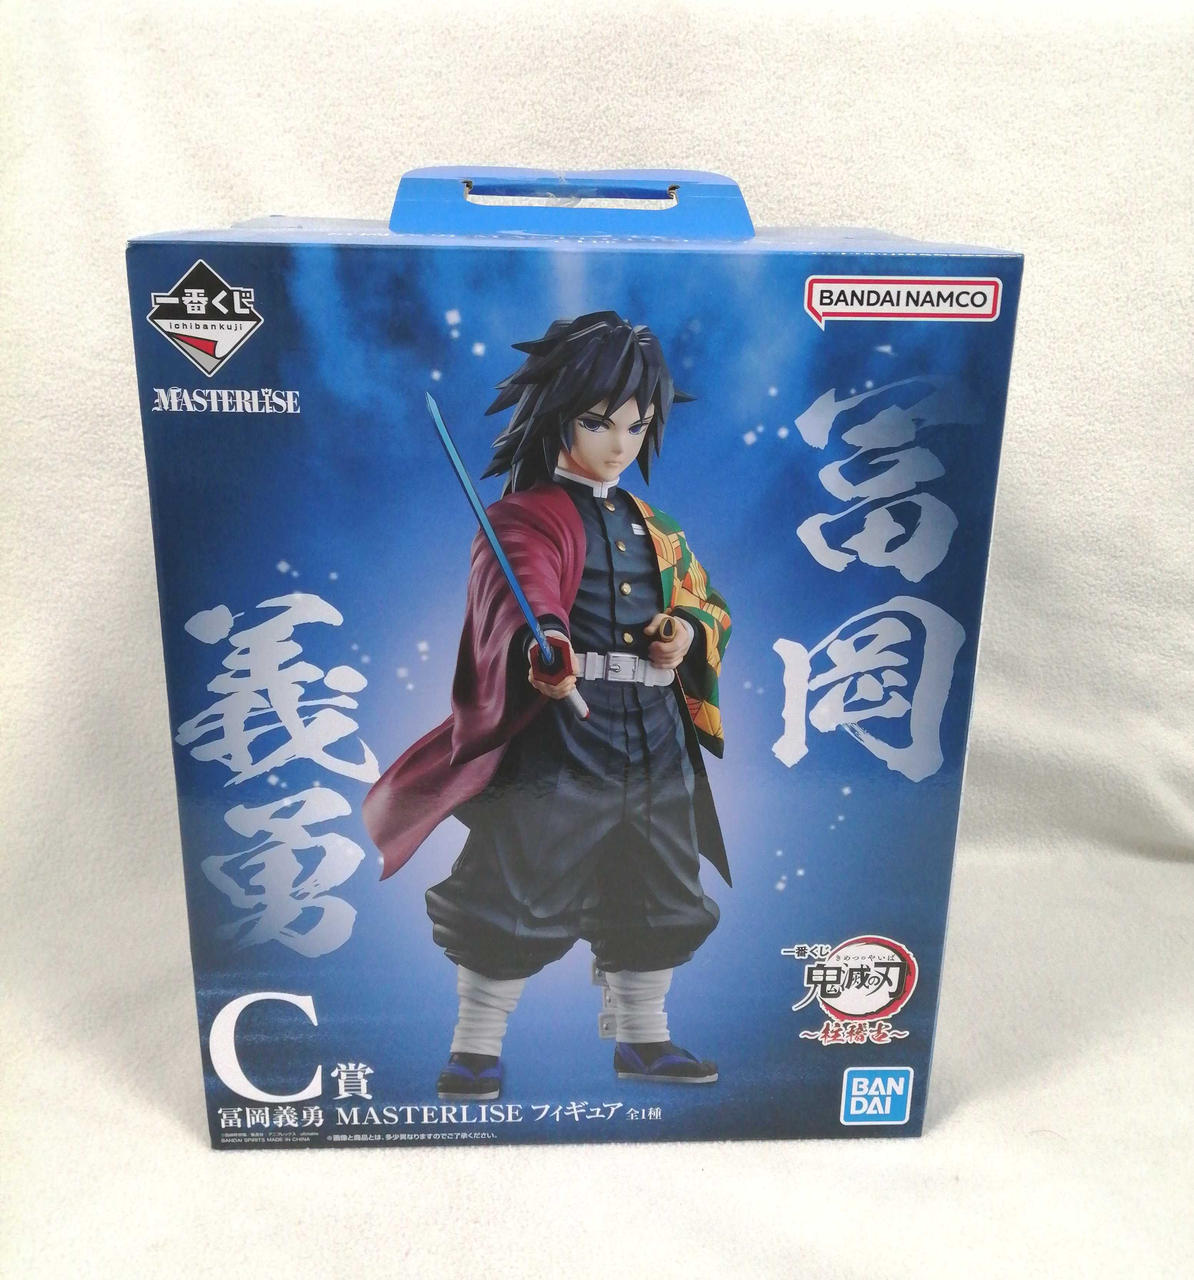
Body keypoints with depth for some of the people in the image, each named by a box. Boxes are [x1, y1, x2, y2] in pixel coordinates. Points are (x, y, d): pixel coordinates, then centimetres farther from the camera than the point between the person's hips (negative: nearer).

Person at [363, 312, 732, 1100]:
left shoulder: (653, 526, 16)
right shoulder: (527, 517, -7)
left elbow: (706, 600, 21)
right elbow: (521, 596, -27)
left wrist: (691, 629, -4)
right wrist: (545, 652, -50)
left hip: (657, 741, 7)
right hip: (557, 740, -7)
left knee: (658, 899, 18)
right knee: (520, 896, -1)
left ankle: (644, 1037, 38)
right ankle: (477, 1045, 21)